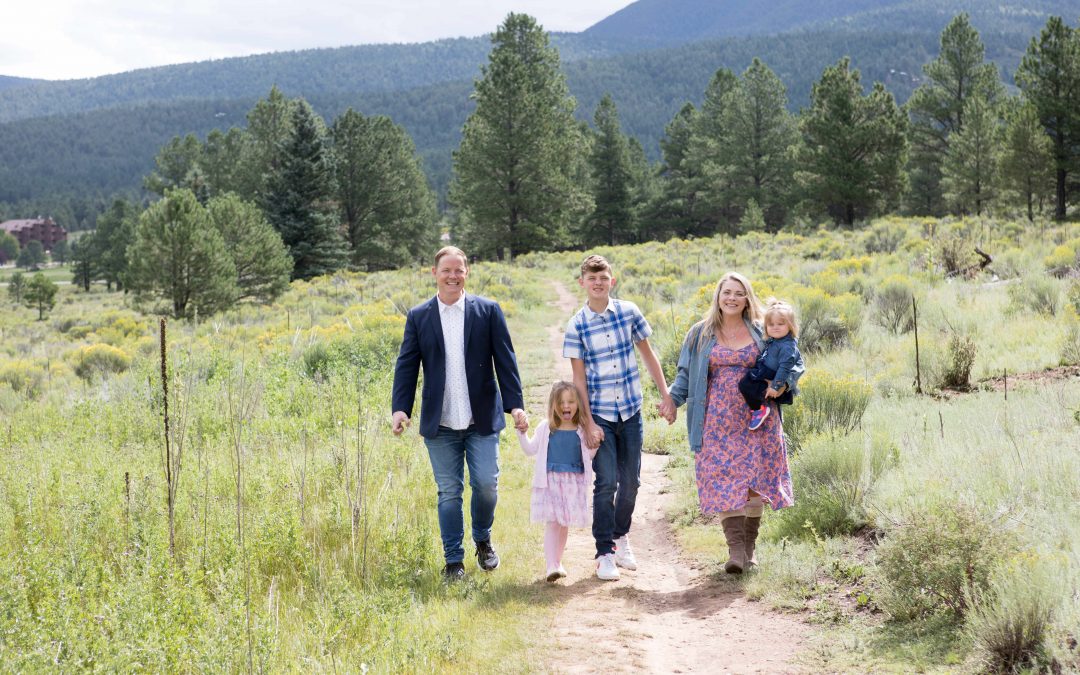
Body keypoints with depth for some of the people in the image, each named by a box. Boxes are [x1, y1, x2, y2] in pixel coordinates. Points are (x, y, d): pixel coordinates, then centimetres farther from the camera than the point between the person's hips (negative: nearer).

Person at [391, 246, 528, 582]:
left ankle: (483, 540, 24)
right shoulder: (418, 317, 5)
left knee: (486, 484, -4)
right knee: (449, 493, 3)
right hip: (440, 425, 1)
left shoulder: (488, 311, 3)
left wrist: (515, 404, -7)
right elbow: (406, 366, 4)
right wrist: (400, 408, -8)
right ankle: (453, 561, 14)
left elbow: (505, 361, 2)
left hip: (482, 421, 0)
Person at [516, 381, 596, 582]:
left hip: (574, 483, 2)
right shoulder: (546, 428, 1)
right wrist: (522, 432, -3)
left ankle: (558, 562, 26)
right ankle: (551, 566, -14)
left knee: (564, 524, 11)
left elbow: (589, 455, 11)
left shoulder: (582, 430, 4)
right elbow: (531, 449, 9)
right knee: (552, 523, -10)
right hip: (550, 481, -2)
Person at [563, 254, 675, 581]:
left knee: (631, 480, 10)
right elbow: (579, 377, -5)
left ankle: (621, 537, 31)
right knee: (607, 482, -8)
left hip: (630, 410, 3)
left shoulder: (629, 311, 0)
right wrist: (588, 423, -9)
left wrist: (666, 394, 7)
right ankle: (604, 553, 2)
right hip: (599, 414, -3)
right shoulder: (577, 325, -6)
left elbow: (648, 353, 10)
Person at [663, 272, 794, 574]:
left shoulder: (762, 332, 7)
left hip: (755, 419, 0)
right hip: (718, 421, 0)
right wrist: (672, 398, -6)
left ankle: (749, 546, 14)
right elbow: (686, 374, 11)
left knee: (754, 479, 2)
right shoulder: (700, 334, 8)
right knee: (723, 479, -10)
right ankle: (735, 548, -11)